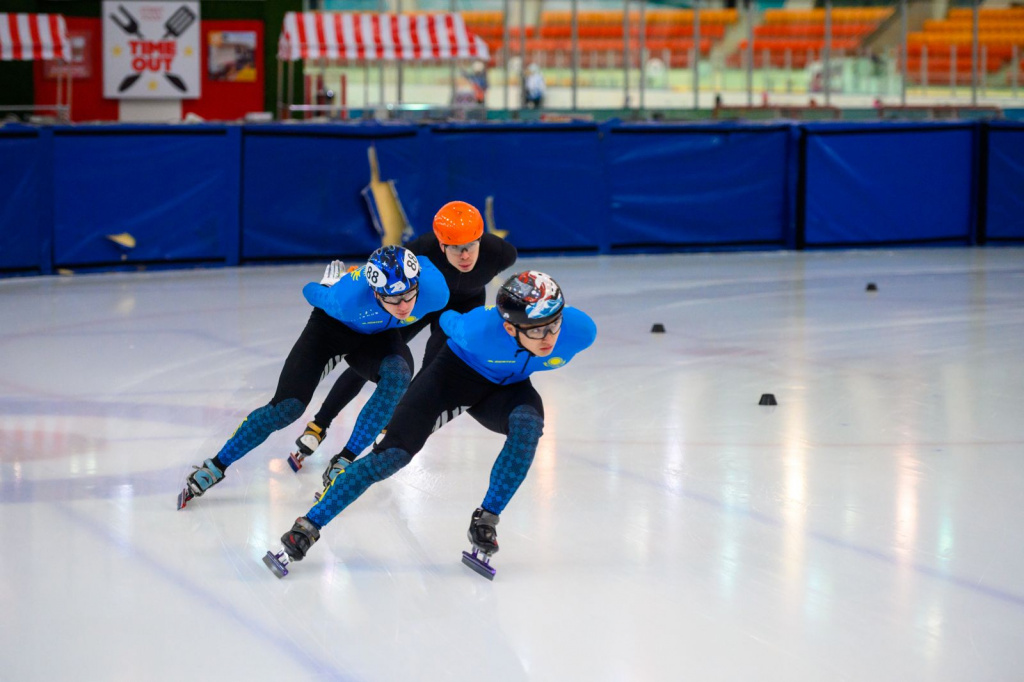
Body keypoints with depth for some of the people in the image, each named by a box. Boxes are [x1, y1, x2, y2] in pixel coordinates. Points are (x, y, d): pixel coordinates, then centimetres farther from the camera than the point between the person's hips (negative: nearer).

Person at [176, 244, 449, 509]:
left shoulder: (434, 291, -35)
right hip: (332, 326, -3)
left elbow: (424, 263, -10)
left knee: (398, 374, -31)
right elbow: (312, 292, -18)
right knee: (289, 406, -12)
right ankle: (216, 466, 6)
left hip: (378, 335, 3)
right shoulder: (348, 298, -42)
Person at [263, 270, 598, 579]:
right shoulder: (479, 329, -36)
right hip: (457, 373, -3)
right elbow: (451, 323, -11)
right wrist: (448, 319, 11)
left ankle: (485, 522, -17)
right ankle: (307, 528, -6)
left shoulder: (580, 330, -30)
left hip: (507, 387, 3)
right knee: (394, 453, -14)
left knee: (528, 424, -32)